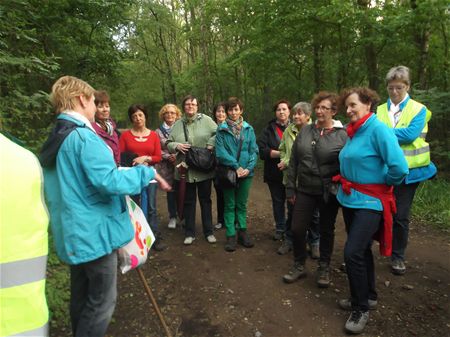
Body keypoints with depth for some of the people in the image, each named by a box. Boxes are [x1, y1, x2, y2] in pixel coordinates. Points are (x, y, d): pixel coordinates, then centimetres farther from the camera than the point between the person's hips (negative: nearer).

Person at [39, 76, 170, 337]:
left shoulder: (56, 140, 12)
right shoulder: (84, 137, -20)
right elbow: (110, 181, -28)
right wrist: (148, 172, -16)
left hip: (75, 232, 10)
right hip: (94, 232, -10)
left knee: (82, 296, 23)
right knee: (102, 300, 5)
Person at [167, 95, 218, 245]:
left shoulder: (205, 120, -2)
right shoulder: (178, 125, 6)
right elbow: (168, 144, 8)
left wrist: (211, 144, -13)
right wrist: (176, 146, -12)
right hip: (186, 169, 2)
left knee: (205, 200, 11)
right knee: (189, 201, 11)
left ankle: (209, 232, 24)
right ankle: (189, 233, 24)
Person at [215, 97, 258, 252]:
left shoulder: (248, 129, 3)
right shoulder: (221, 129, -3)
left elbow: (254, 150, 1)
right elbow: (220, 152, -11)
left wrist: (249, 168, -13)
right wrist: (236, 166, -16)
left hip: (246, 173, 2)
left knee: (242, 204, 13)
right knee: (230, 205, 7)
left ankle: (242, 232, 25)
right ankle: (231, 236, 15)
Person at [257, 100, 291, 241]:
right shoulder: (269, 129, 3)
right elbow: (261, 150, -9)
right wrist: (280, 153, -16)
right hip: (274, 173, 2)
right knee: (278, 201, 13)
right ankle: (280, 228, 30)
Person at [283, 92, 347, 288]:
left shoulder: (342, 135, -7)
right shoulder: (305, 131, 4)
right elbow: (293, 162, 6)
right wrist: (290, 188, 5)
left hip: (329, 192, -3)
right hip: (305, 190, 3)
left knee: (326, 231, 13)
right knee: (297, 229, 5)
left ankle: (324, 268, 33)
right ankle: (299, 266, 27)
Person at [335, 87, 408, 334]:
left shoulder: (378, 129, -17)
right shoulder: (353, 132, 6)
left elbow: (399, 167, -24)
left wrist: (384, 183, -8)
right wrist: (345, 182, 9)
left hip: (370, 202, -8)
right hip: (349, 199, 8)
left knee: (353, 252, -10)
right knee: (362, 250, 18)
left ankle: (361, 308, 11)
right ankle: (368, 297, 37)